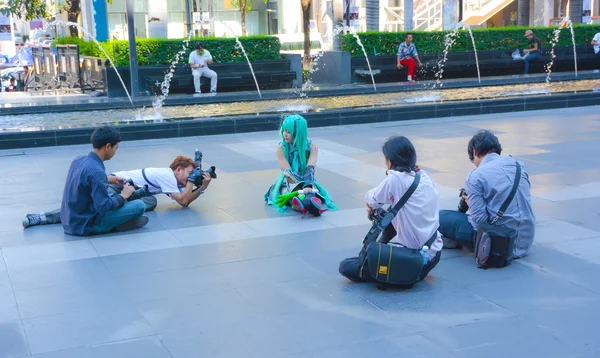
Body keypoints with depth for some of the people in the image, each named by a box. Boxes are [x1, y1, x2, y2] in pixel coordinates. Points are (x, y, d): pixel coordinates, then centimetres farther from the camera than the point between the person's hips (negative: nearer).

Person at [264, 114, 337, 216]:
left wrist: (308, 186, -39)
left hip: (307, 182, 1)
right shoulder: (281, 149, -5)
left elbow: (310, 169, -19)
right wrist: (303, 187, -33)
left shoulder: (312, 147, -4)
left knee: (311, 194, -36)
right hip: (288, 184, 0)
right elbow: (288, 172, -17)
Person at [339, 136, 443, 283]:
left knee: (345, 267, -1)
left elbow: (371, 201, 0)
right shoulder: (425, 176, 5)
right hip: (435, 254, 8)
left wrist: (370, 207, 24)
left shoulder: (395, 179, -15)